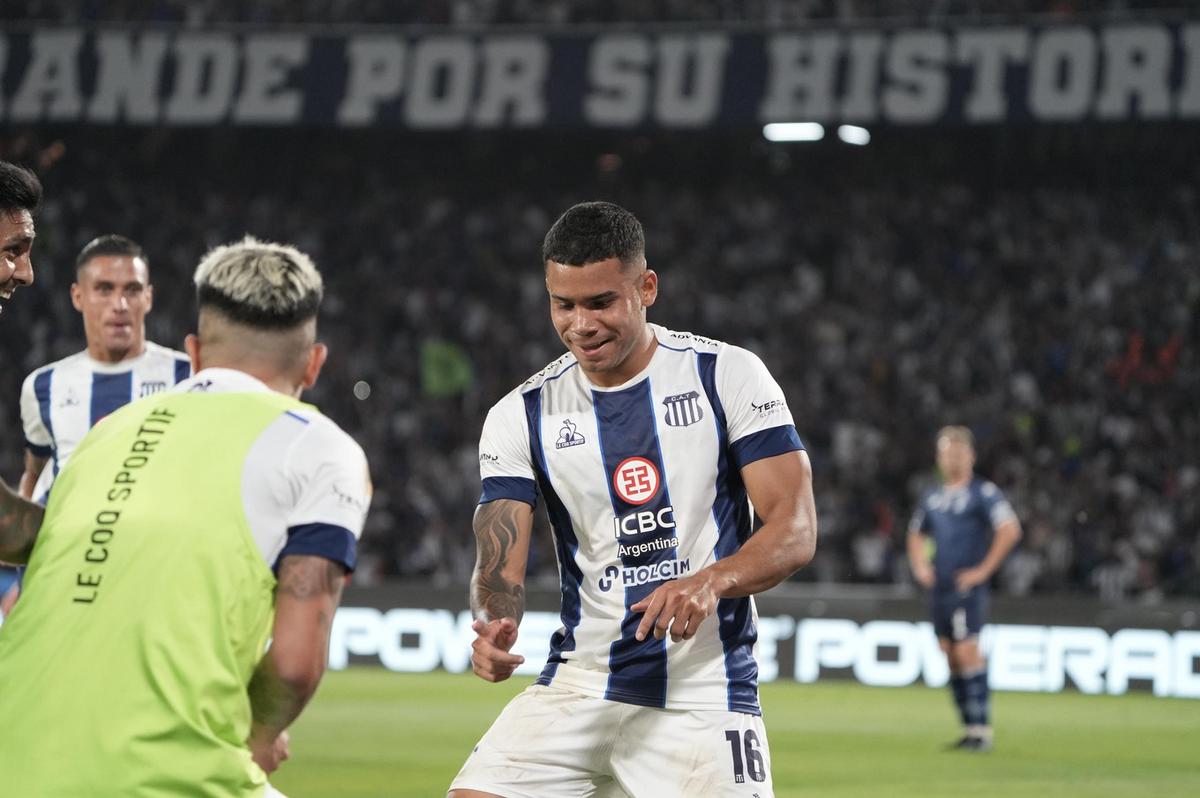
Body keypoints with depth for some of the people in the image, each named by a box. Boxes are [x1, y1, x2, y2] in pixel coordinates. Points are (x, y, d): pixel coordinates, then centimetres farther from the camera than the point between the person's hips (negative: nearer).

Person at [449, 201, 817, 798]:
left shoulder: (729, 377, -2)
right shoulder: (520, 417, 3)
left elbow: (796, 530, -7)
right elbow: (499, 565, -3)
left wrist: (712, 581, -26)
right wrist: (494, 629, -26)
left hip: (704, 698, -2)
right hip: (578, 687, 2)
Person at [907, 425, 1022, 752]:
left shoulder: (983, 493, -4)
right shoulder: (933, 497, 16)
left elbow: (1010, 530, -14)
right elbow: (916, 535, 31)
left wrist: (984, 570, -14)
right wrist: (920, 566, 14)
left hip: (967, 587, -7)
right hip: (939, 588, 7)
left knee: (967, 652, -15)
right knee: (951, 657, 6)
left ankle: (982, 728, -13)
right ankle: (970, 727, 12)